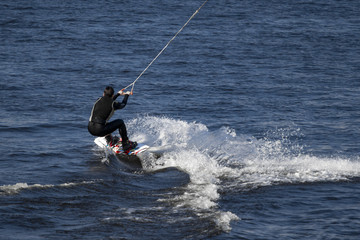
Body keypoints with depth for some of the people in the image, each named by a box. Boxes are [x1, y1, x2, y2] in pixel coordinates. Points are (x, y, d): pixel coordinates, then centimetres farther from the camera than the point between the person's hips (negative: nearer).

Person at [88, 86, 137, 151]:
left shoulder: (99, 100, 11)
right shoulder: (113, 104, -1)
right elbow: (123, 104, 22)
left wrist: (118, 94, 50)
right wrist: (126, 95, 42)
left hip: (90, 129, 6)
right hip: (99, 130, -6)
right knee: (120, 122, 11)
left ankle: (110, 141, 46)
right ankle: (126, 145, 18)